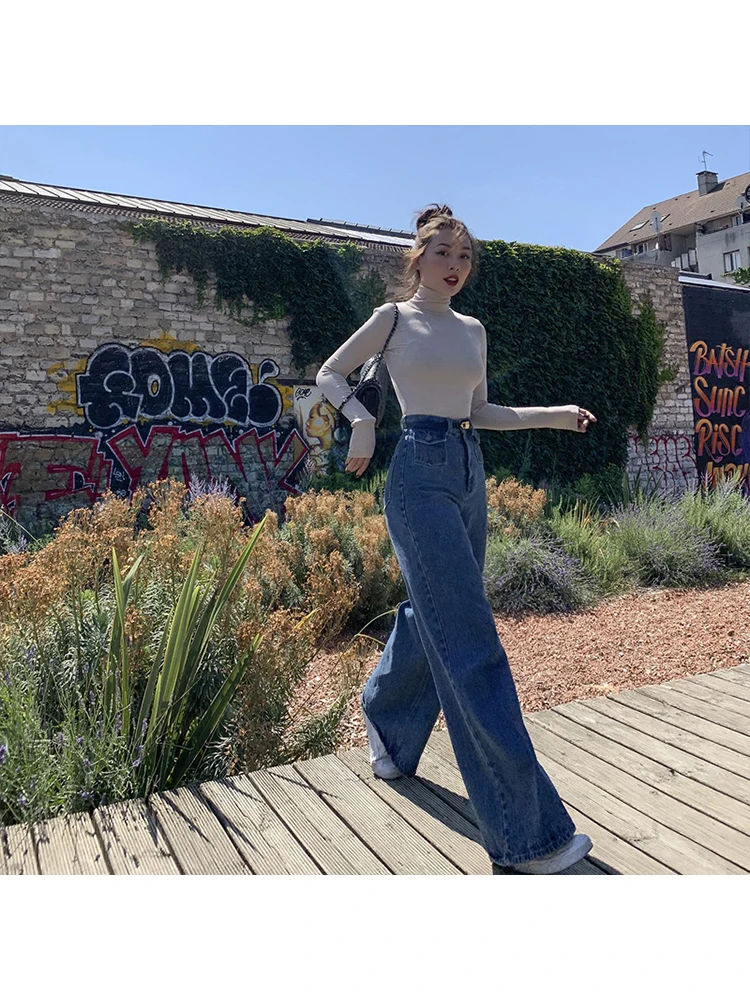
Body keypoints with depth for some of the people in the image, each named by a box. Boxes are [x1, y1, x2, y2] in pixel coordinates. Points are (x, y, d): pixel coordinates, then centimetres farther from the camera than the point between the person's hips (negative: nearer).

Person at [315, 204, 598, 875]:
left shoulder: (473, 330, 18)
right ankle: (527, 836, -7)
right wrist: (362, 418, -12)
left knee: (432, 620, 14)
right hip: (420, 474, -7)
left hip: (469, 475, 7)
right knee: (472, 646, -12)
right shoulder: (394, 317, 2)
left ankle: (388, 731, 42)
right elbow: (330, 374, 7)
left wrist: (554, 415, 13)